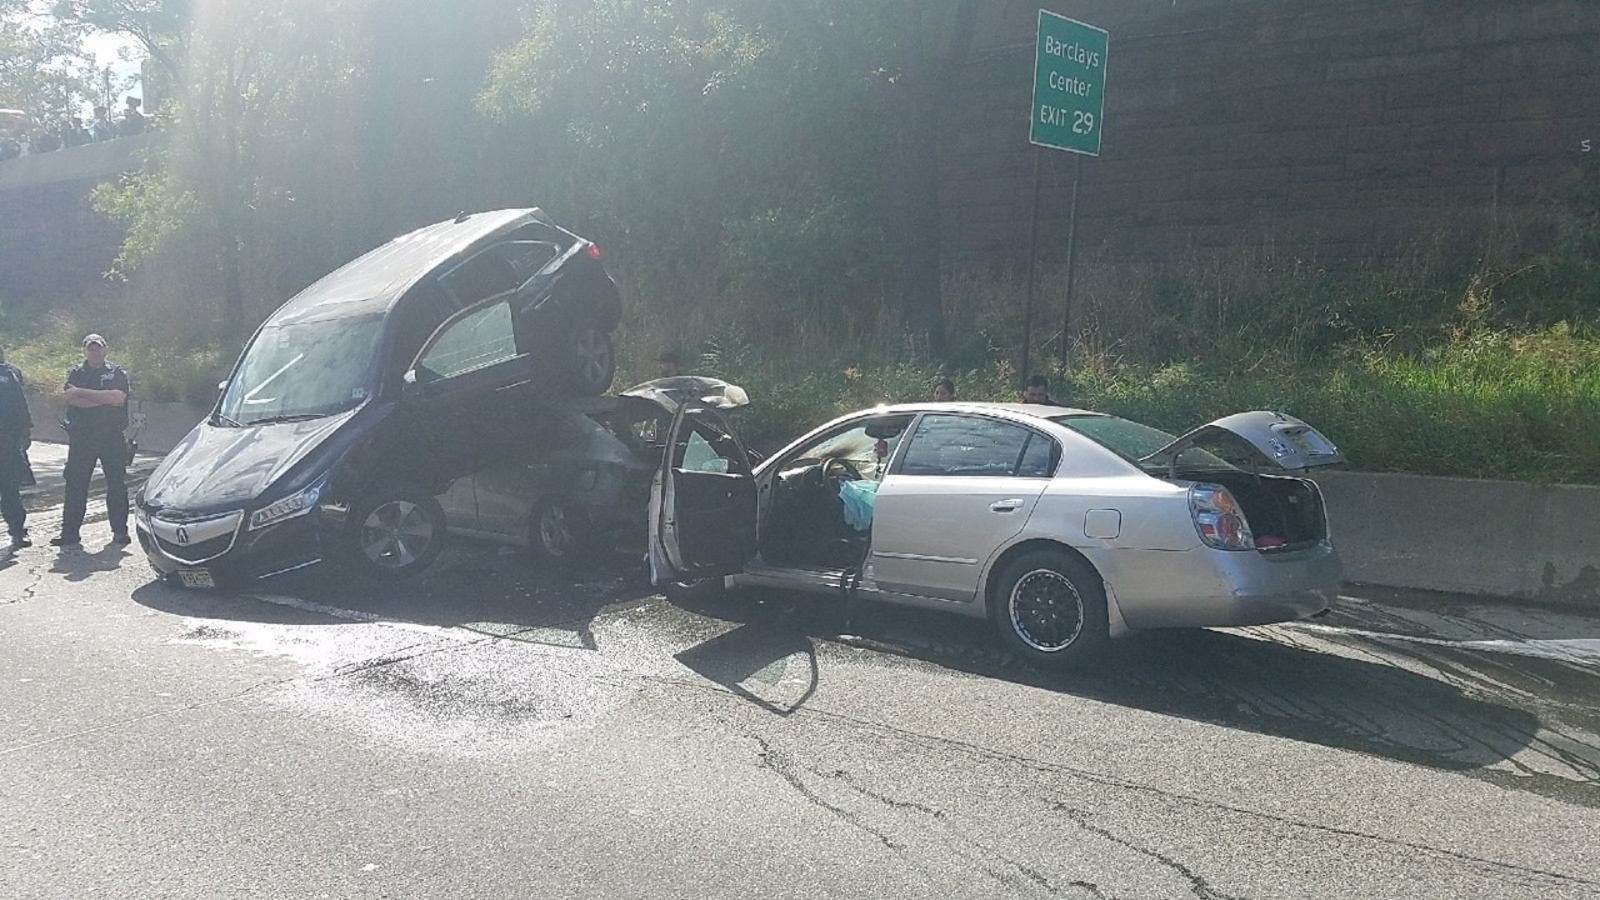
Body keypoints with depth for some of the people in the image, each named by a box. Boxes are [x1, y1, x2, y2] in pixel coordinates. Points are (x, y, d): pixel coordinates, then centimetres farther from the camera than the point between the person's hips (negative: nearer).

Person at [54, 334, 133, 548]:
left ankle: (120, 532, 8)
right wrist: (105, 399, -12)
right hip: (81, 437, 1)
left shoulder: (117, 373, 7)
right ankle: (69, 533, 6)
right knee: (75, 485, 1)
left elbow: (118, 397, -13)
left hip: (113, 436, -1)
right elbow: (71, 398, -7)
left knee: (117, 484, 1)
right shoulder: (76, 373, 11)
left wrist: (83, 392, -10)